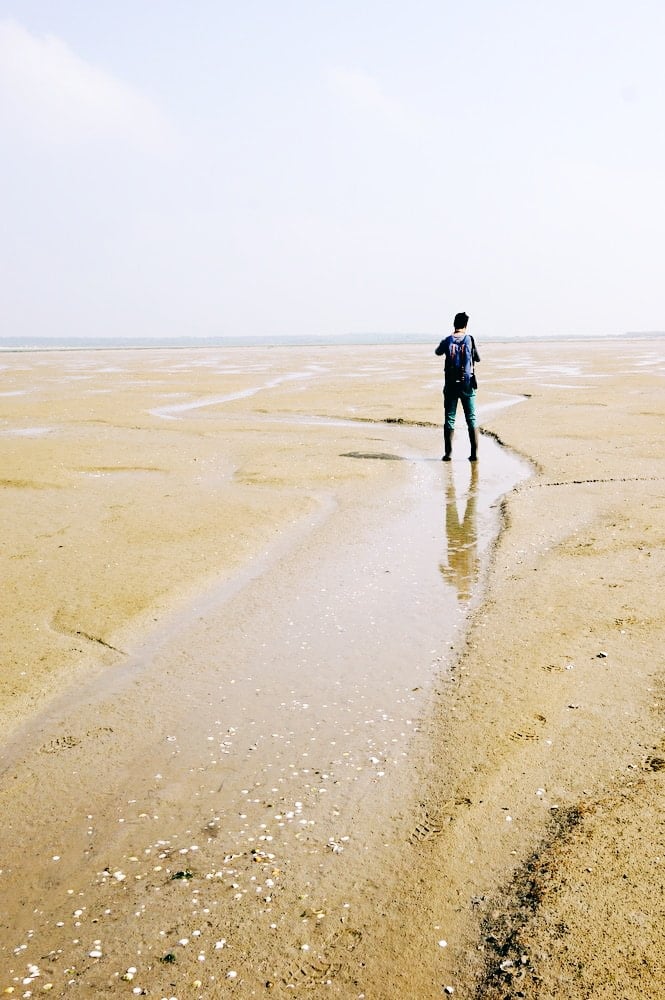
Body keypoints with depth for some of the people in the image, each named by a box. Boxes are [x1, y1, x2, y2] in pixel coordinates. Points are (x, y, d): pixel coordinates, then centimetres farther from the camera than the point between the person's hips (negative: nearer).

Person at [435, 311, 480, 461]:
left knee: (449, 419, 5)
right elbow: (478, 359, 7)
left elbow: (438, 352, 19)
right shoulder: (470, 339, -4)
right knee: (471, 419, 6)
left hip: (451, 385, 0)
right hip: (467, 385, 0)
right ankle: (474, 453, 4)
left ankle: (448, 453, 3)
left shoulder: (447, 341, -3)